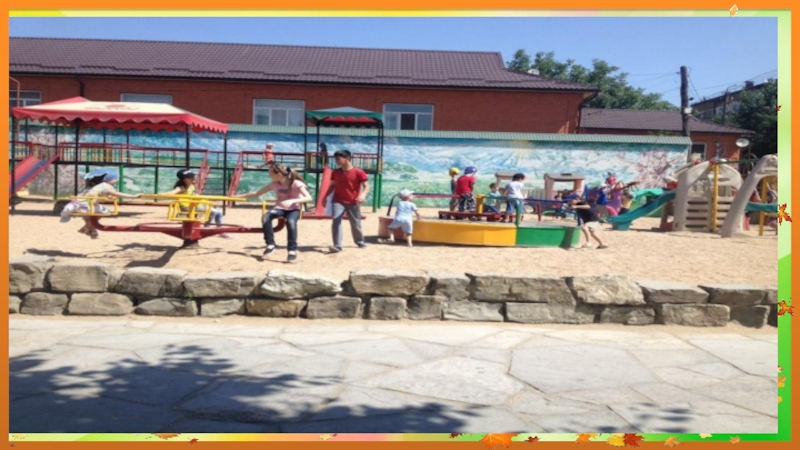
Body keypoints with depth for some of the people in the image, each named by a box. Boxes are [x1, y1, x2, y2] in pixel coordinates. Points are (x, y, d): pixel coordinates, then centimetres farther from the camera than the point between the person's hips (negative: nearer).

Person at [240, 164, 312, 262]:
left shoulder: (296, 183, -16)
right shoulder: (274, 184, -1)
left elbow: (309, 198, -28)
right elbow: (257, 193, 9)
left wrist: (292, 201, -42)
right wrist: (237, 196, 6)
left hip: (294, 209, -4)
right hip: (280, 208, 4)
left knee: (290, 222, -39)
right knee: (266, 218, -29)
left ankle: (292, 250, -26)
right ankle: (270, 245, -15)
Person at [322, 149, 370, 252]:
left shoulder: (358, 172, -11)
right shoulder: (335, 172, 3)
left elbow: (366, 186, -12)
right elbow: (333, 185, 16)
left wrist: (363, 194, -31)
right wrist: (325, 197, 11)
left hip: (353, 203, -2)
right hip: (338, 201, 2)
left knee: (356, 224, 10)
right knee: (336, 221, -16)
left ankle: (360, 242, 35)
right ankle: (337, 245, -17)